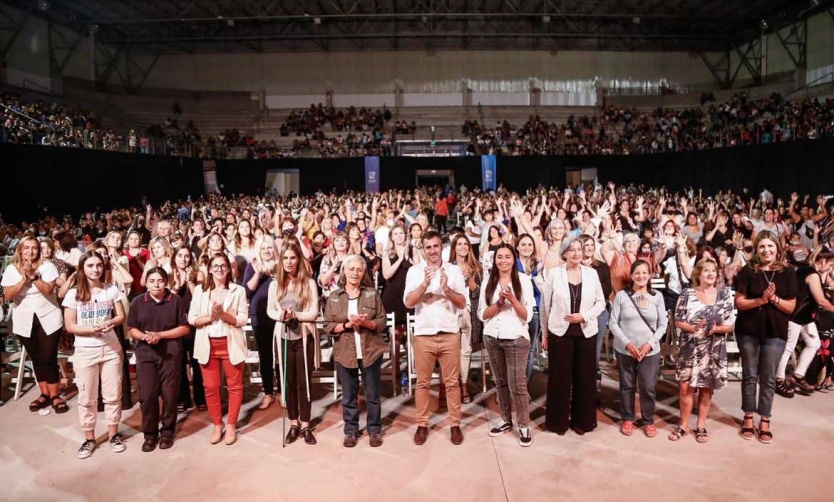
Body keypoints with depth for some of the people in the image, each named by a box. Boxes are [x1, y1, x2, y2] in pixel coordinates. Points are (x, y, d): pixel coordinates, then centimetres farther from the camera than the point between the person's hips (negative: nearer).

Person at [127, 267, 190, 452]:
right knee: (147, 395, 0)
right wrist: (144, 336, -15)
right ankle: (150, 434, 16)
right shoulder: (137, 302, 4)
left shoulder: (176, 301, -2)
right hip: (145, 353, 1)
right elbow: (131, 329, 6)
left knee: (170, 394, 3)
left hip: (171, 353, -1)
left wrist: (160, 335, -13)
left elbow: (184, 328, -2)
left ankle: (167, 432, 20)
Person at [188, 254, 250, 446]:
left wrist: (223, 314, -19)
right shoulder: (200, 290, 4)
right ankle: (217, 425, 23)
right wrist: (210, 317, -16)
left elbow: (243, 319, -6)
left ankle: (231, 425, 19)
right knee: (211, 387, 8)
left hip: (231, 343, -1)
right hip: (208, 344, 1)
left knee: (234, 385, 5)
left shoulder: (238, 290, -1)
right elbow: (192, 318, 0)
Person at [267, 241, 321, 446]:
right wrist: (280, 316, -15)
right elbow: (269, 310, 7)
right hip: (284, 337, 3)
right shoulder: (275, 284, 3)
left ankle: (305, 425, 16)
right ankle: (293, 423, 24)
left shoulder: (309, 283, -6)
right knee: (288, 382, 11)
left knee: (304, 382, 4)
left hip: (304, 337, -2)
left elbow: (314, 313, -8)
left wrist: (296, 315, -24)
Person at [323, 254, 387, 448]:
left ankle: (375, 431, 22)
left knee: (372, 395, 8)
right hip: (345, 353, 1)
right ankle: (350, 431, 25)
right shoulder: (333, 297, 2)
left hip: (371, 351, 0)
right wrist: (347, 325, -16)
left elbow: (382, 322, 0)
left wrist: (366, 323, -18)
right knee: (348, 396, 10)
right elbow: (328, 326, -1)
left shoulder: (372, 293, 1)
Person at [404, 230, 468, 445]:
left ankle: (455, 424, 18)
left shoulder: (454, 270, 3)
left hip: (450, 334, 0)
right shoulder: (414, 271, 2)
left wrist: (446, 288, -19)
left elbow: (462, 303, -2)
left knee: (452, 382, 7)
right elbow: (408, 303, -8)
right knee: (422, 382, 8)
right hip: (423, 334, 0)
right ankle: (422, 424, 19)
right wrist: (425, 283, -21)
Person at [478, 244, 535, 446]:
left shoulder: (524, 280, -4)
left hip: (516, 338, -3)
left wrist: (512, 299, -20)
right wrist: (499, 302, -15)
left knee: (517, 384, -5)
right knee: (500, 382, 12)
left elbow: (527, 316, -6)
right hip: (492, 338, 4)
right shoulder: (488, 282, 4)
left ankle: (524, 426, 9)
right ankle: (506, 420, 26)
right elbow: (482, 314, -1)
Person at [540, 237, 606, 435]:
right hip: (560, 332, -2)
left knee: (585, 377, 7)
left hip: (586, 333, 2)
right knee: (560, 377, 4)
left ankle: (582, 420, 23)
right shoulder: (554, 274, -4)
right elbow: (545, 305, 1)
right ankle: (559, 420, 19)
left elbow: (601, 302, 5)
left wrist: (585, 316, -13)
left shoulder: (592, 273, 2)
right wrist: (544, 333, 3)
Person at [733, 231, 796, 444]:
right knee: (749, 375, 8)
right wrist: (760, 300, -19)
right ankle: (748, 418, 19)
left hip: (776, 332, 1)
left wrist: (774, 299, -16)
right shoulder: (747, 271, -1)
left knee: (768, 378, 6)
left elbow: (791, 307, 1)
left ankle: (765, 421, 17)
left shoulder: (788, 273, 2)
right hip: (749, 330, 0)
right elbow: (738, 302, -5)